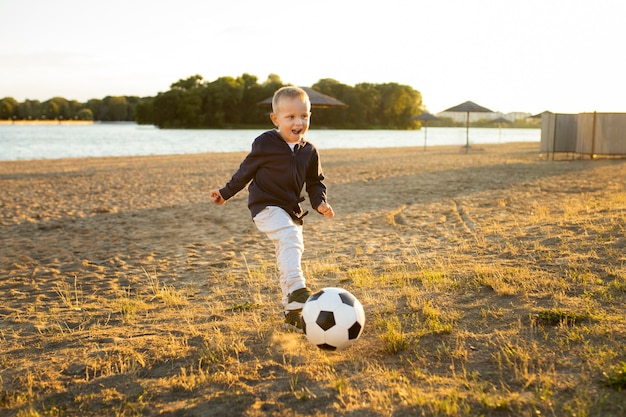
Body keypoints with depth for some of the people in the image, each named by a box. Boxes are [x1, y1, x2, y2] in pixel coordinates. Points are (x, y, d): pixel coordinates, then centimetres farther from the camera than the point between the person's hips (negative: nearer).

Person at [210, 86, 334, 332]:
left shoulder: (309, 152, 4)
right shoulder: (265, 144, -10)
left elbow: (315, 182, 13)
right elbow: (246, 171, 2)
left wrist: (319, 202, -6)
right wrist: (226, 193, 9)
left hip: (291, 211, 6)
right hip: (266, 207, -6)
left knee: (288, 260, 12)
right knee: (290, 238, -32)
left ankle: (292, 314, 21)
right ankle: (297, 289, -40)